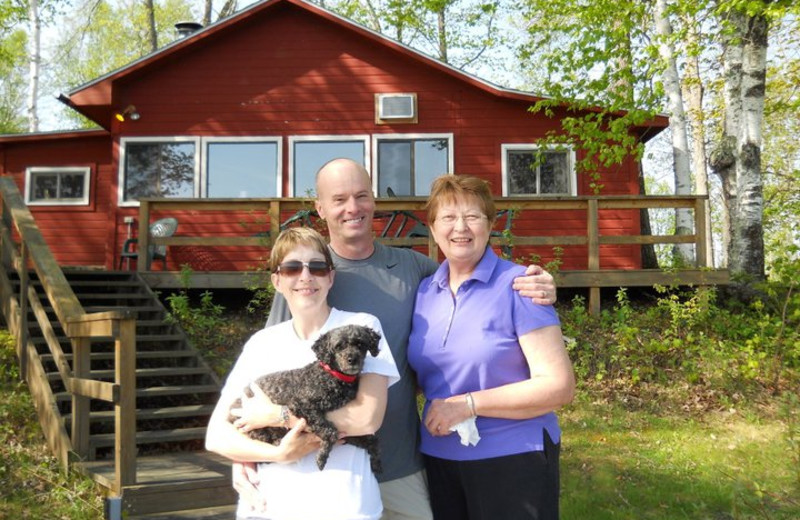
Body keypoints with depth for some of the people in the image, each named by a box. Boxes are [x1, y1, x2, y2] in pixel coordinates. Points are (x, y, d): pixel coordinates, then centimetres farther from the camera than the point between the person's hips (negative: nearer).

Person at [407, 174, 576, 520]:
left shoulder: (518, 286, -12)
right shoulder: (423, 291, 4)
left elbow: (559, 386, -17)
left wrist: (468, 404, -20)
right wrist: (439, 408, -2)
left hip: (513, 457, -5)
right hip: (438, 458, 5)